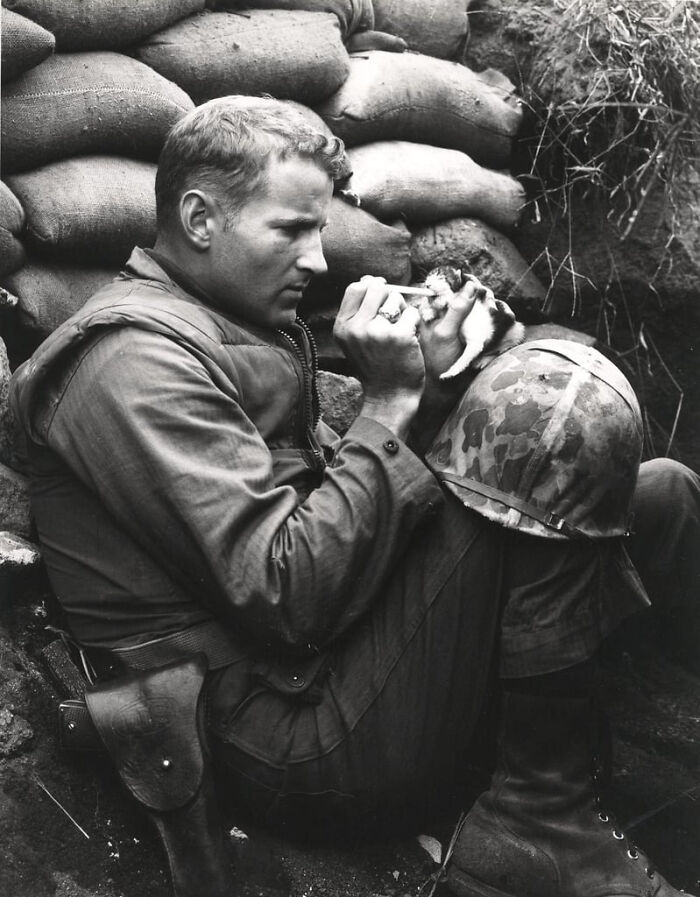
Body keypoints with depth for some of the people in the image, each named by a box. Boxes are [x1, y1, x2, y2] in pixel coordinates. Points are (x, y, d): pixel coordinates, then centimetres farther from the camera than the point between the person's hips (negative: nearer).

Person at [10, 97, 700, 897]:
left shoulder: (238, 326, 17)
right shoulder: (138, 359, -14)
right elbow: (287, 596, -23)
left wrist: (417, 382, -1)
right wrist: (390, 402, -16)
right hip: (291, 732, -10)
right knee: (558, 410, -19)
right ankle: (542, 823, -11)